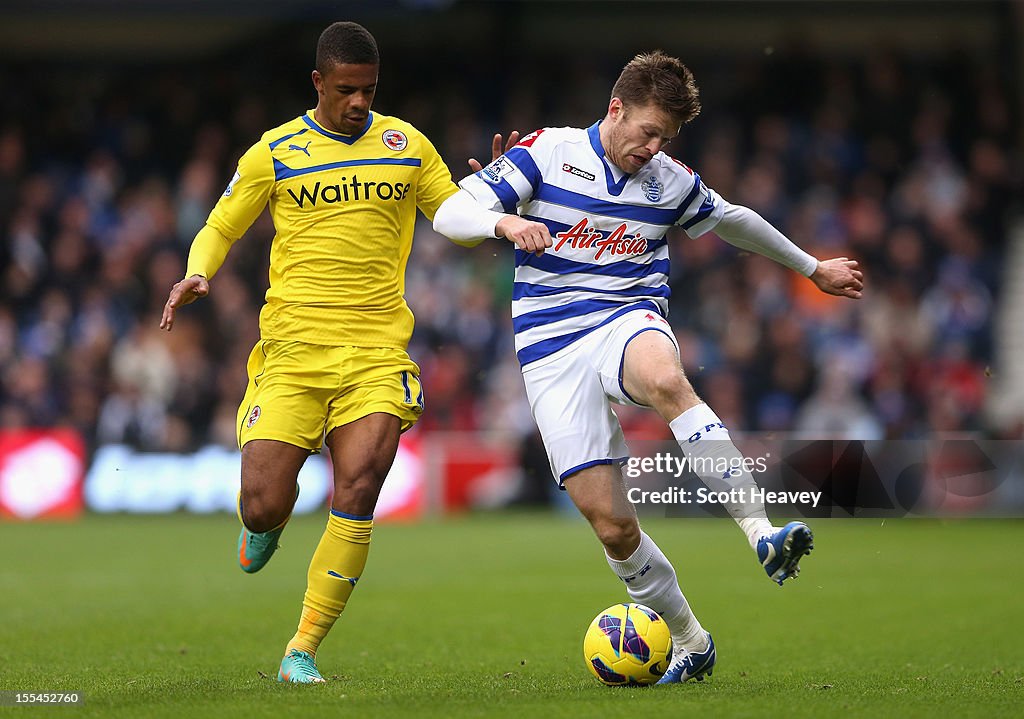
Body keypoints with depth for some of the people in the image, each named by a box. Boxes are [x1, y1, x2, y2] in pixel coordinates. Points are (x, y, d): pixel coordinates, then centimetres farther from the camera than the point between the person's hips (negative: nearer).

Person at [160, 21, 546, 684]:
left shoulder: (406, 145, 12)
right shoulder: (275, 152, 6)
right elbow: (219, 230, 13)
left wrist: (502, 219, -3)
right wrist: (197, 274, -9)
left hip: (376, 353, 1)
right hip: (293, 348, -1)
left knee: (357, 497, -18)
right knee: (263, 506, -11)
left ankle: (302, 652, -6)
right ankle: (271, 522, 31)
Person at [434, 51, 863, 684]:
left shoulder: (671, 181, 11)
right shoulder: (548, 152, 2)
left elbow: (733, 220, 32)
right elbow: (451, 214, -4)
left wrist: (812, 268, 43)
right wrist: (506, 225, -27)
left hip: (629, 322, 1)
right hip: (551, 348, -1)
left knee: (664, 381, -40)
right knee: (611, 523, -10)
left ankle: (762, 532, -47)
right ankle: (691, 642, 12)